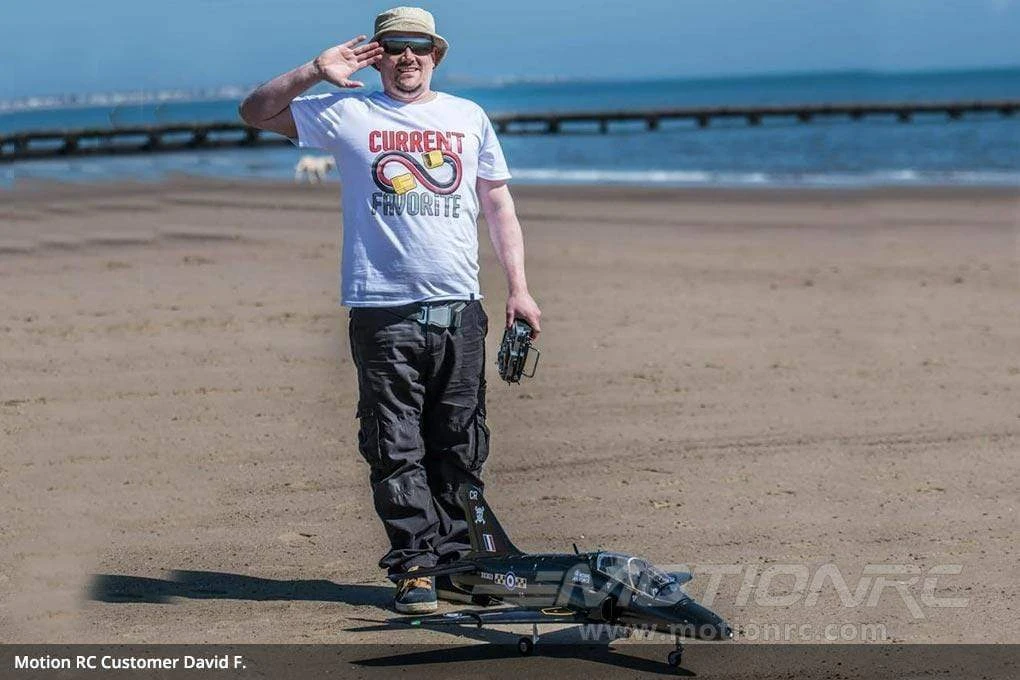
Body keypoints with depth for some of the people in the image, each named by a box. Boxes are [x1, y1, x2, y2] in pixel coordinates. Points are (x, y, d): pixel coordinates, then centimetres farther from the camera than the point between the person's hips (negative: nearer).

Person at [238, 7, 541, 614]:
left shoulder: (469, 117, 14)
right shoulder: (347, 113, 6)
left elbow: (499, 205, 16)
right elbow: (255, 112, 7)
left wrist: (519, 289, 9)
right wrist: (315, 73, -6)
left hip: (459, 308, 3)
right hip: (384, 308, -2)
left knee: (461, 449, 6)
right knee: (397, 450, -3)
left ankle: (454, 563, 14)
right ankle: (415, 566, 0)